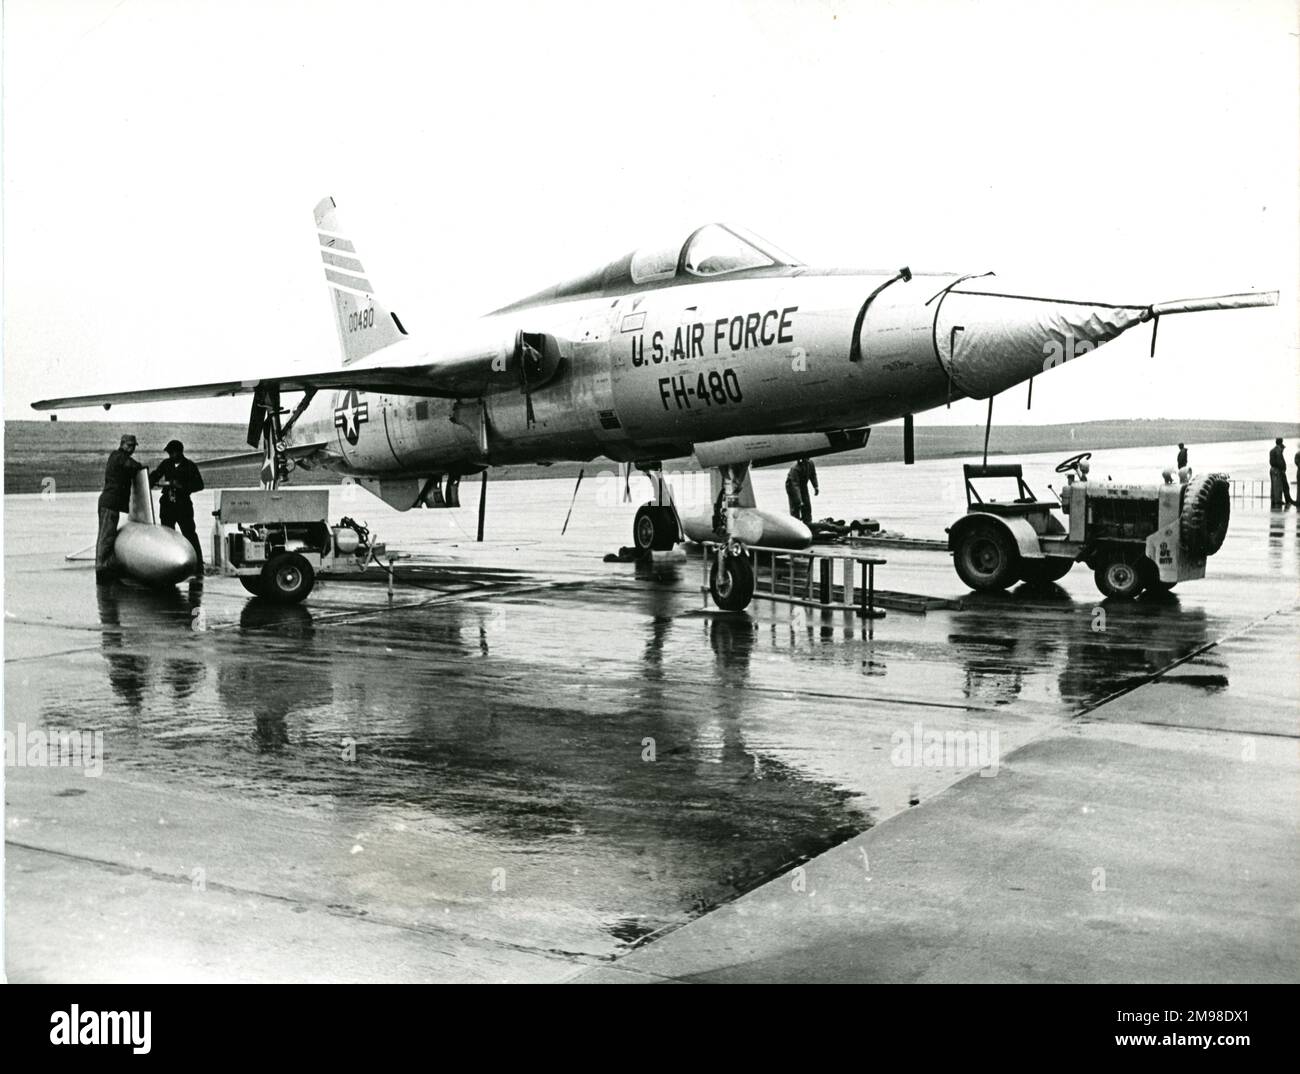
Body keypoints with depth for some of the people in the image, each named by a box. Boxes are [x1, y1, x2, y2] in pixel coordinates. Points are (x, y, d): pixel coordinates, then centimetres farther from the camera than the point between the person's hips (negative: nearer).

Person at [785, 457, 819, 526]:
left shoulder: (810, 463, -17)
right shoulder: (795, 469, -37)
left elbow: (813, 475, 4)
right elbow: (795, 486, -40)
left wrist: (816, 486, -7)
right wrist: (799, 501, -45)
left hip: (803, 485, 6)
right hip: (791, 486, -6)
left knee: (807, 505, 2)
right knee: (795, 506, -12)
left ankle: (808, 522, 9)